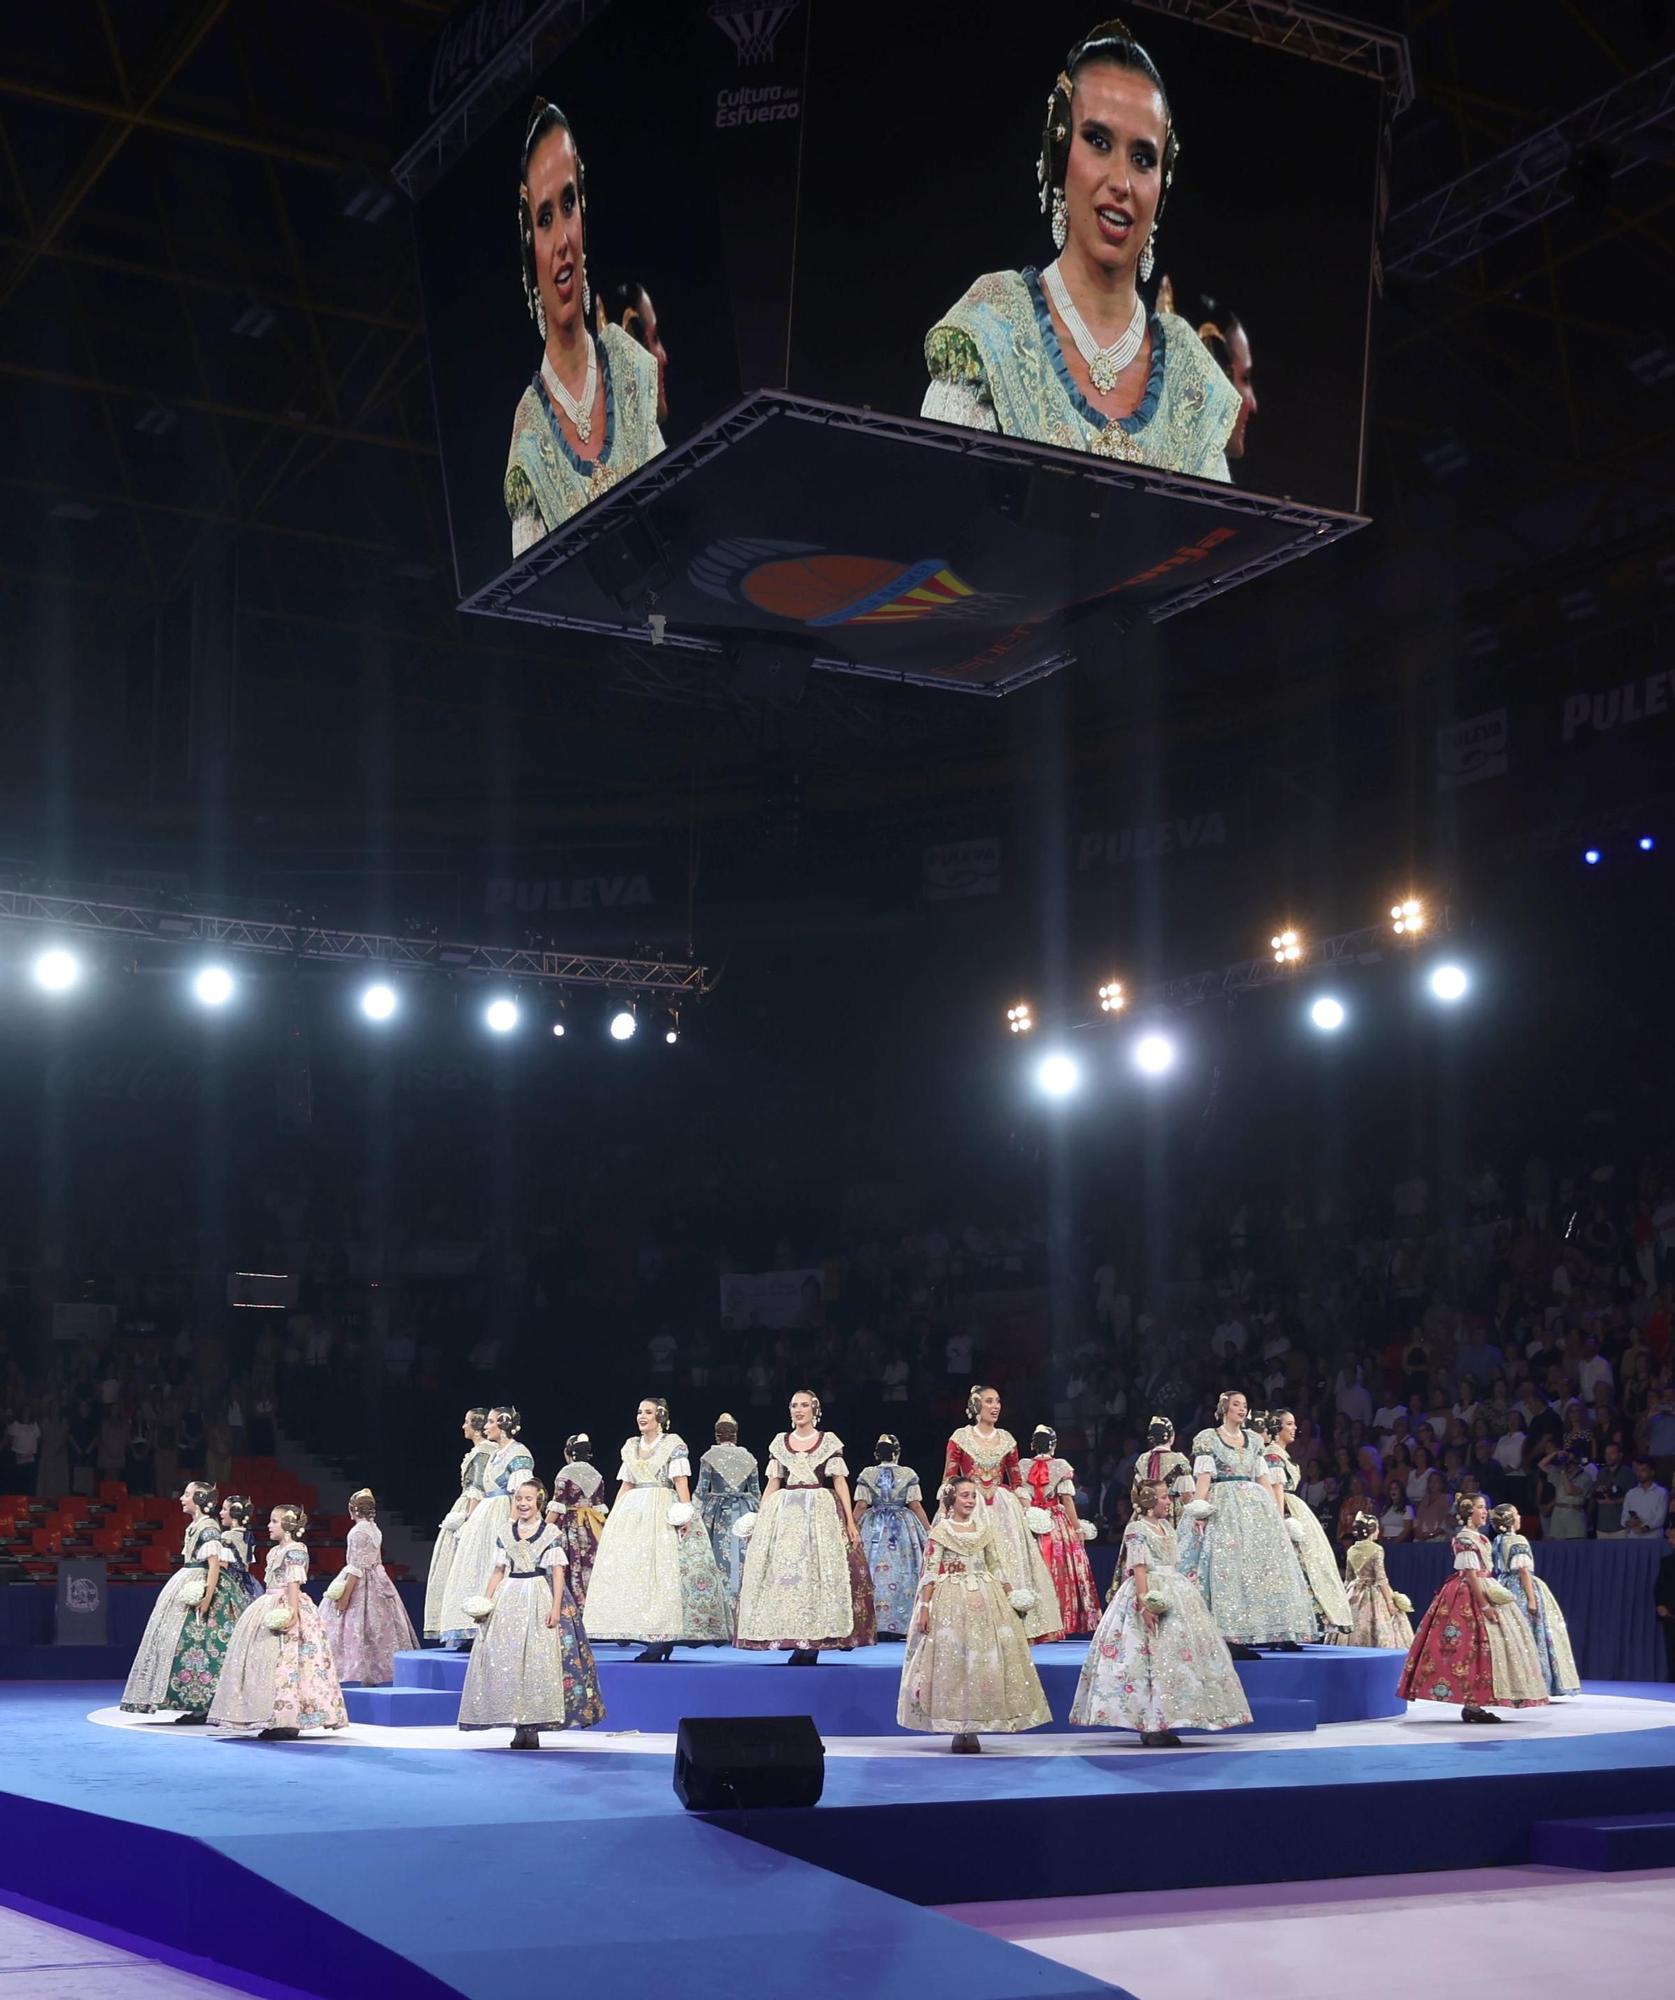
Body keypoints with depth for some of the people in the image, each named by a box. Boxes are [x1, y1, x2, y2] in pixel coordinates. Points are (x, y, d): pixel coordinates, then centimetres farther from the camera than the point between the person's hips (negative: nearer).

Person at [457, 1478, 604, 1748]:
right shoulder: (505, 1533, 11)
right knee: (507, 1661, -1)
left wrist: (556, 1607, -12)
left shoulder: (550, 1532, 0)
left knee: (539, 1661, -6)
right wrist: (485, 1602, 5)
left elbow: (558, 1571, -4)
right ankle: (518, 1726, 4)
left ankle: (534, 1727, -3)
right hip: (509, 1599, 4)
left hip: (540, 1599, -4)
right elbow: (498, 1570, 14)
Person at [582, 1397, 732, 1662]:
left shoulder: (674, 1444, 0)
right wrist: (613, 1516, 13)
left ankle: (662, 1640, -13)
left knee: (663, 1567, -12)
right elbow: (625, 1485, 18)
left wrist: (685, 1512, -19)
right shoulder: (631, 1446, 16)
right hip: (632, 1511, 6)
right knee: (630, 1566, -1)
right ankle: (653, 1639, 1)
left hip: (663, 1512, -6)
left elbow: (681, 1481, -8)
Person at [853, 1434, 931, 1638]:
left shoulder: (867, 1474, -1)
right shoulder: (908, 1474, -3)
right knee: (903, 1573, 4)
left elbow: (860, 1506, -3)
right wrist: (929, 1531, 4)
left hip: (874, 1530, 1)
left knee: (875, 1573, 4)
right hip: (903, 1529, -1)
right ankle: (902, 1625, 2)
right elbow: (916, 1506, -4)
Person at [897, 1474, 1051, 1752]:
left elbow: (998, 1569, 13)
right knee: (953, 1661, -4)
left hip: (985, 1600, 4)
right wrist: (924, 1607, -11)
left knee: (985, 1661, 0)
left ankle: (973, 1729, 6)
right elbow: (930, 1573, -4)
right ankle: (958, 1730, 3)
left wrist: (1012, 1598, 7)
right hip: (951, 1601, -3)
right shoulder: (941, 1531, -1)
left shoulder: (986, 1529, 10)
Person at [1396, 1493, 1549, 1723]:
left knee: (1480, 1647, 8)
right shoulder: (1465, 1538, -14)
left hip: (1483, 1593, 10)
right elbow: (1470, 1574, -19)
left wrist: (1488, 1600, 16)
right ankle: (1470, 1706, -7)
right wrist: (1484, 1605, -22)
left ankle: (1473, 1704, 11)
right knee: (1474, 1647, -9)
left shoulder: (1477, 1537, 16)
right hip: (1469, 1598, -10)